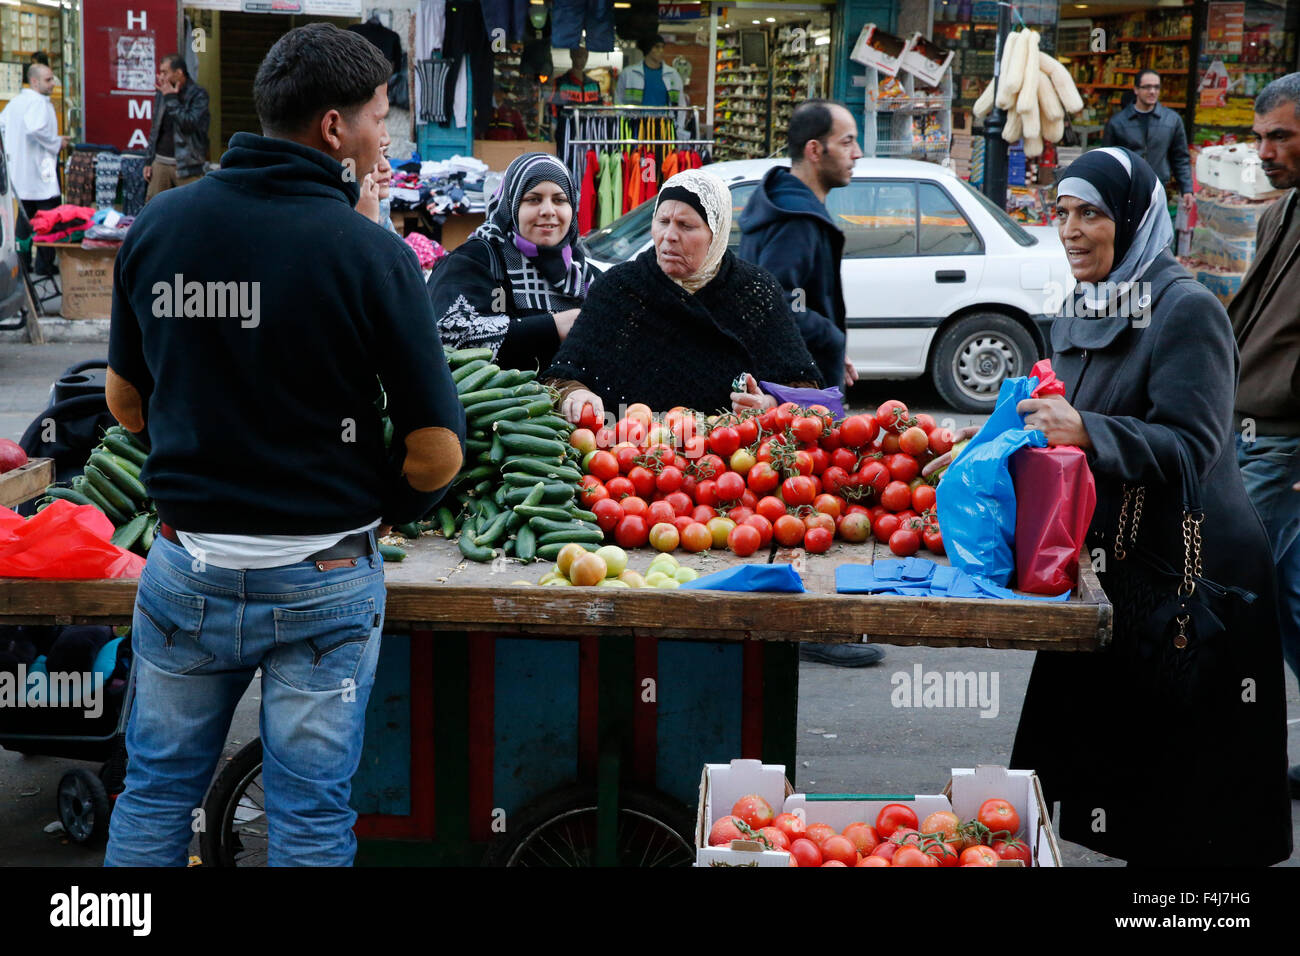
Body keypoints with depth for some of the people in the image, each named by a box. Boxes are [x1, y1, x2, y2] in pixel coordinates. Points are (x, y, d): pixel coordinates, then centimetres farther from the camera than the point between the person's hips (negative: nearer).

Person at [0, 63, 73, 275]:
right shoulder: (38, 102, -15)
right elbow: (36, 129, -30)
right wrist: (57, 143, -16)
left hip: (19, 171, 9)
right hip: (39, 168, -9)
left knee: (25, 219, 15)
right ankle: (45, 264, 1)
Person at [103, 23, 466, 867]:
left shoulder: (157, 225, -2)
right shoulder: (371, 253, -15)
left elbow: (125, 402, 9)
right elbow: (437, 453, -14)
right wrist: (393, 509, 5)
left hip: (187, 568, 4)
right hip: (322, 578, -3)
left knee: (156, 790, 18)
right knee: (311, 814, 11)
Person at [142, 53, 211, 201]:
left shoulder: (198, 95, -5)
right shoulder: (161, 94, 13)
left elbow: (190, 123, -19)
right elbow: (155, 130, 19)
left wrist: (171, 99, -13)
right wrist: (148, 161, 15)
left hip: (186, 165, -5)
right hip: (160, 163, 5)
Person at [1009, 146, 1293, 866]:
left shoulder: (1187, 311, -13)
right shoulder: (1078, 316, 12)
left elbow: (1190, 447, -22)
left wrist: (1086, 430, -34)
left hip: (1183, 574, -8)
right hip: (1103, 563, 8)